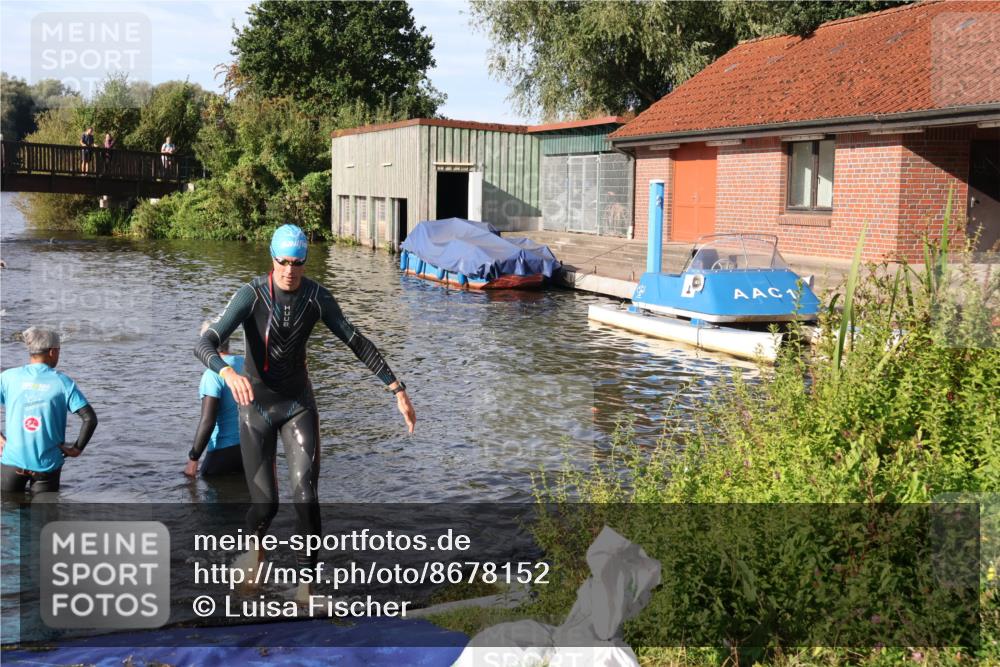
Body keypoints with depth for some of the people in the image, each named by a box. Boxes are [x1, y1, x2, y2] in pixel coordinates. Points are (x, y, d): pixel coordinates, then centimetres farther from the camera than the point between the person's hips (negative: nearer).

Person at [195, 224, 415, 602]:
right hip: (256, 405, -1)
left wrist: (399, 391, -8)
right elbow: (204, 346, -31)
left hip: (299, 403, 2)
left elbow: (357, 343, -5)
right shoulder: (250, 296, -22)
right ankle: (254, 548, 40)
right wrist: (230, 375, -54)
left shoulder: (317, 297, -13)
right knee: (265, 504, 3)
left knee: (306, 494, -16)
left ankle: (305, 585, -3)